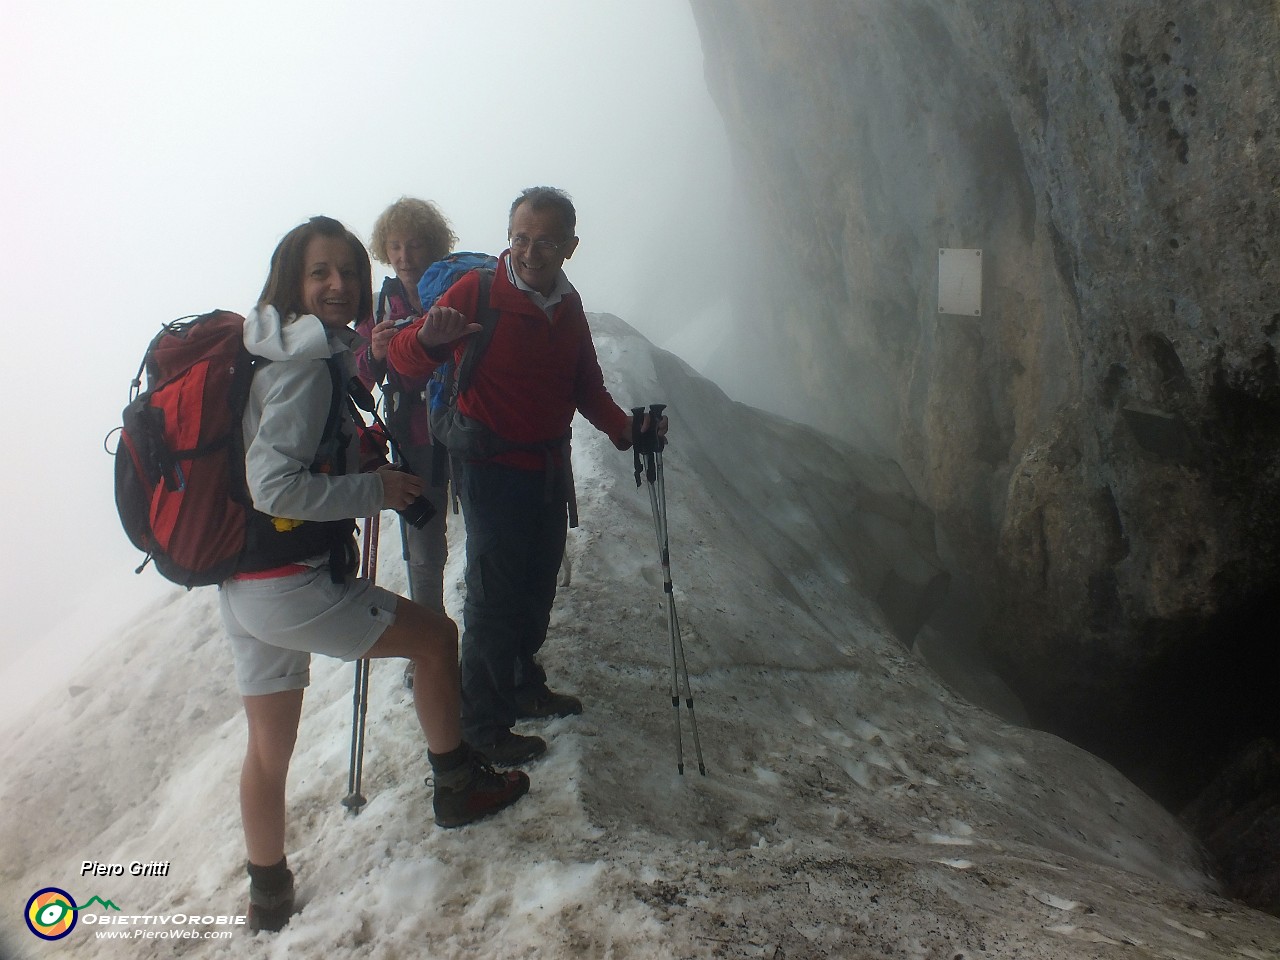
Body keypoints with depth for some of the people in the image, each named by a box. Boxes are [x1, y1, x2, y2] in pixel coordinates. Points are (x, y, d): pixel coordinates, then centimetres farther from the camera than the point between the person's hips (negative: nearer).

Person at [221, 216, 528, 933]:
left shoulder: (285, 354, 10)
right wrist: (375, 489, -15)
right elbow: (275, 486, -24)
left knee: (269, 751, 19)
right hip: (292, 587, -9)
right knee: (436, 634, 11)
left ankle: (269, 895, 36)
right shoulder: (308, 364, -17)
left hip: (242, 587, 9)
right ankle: (458, 788, 27)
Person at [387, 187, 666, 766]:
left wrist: (624, 428, -6)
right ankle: (482, 726, 14)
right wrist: (428, 338, -41)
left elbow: (587, 386, 11)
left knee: (537, 589, 19)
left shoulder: (568, 304, 6)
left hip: (550, 468, 7)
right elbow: (404, 360, -18)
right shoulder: (477, 291, -14)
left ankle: (524, 688, 39)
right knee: (495, 599, -2)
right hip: (493, 472, -7)